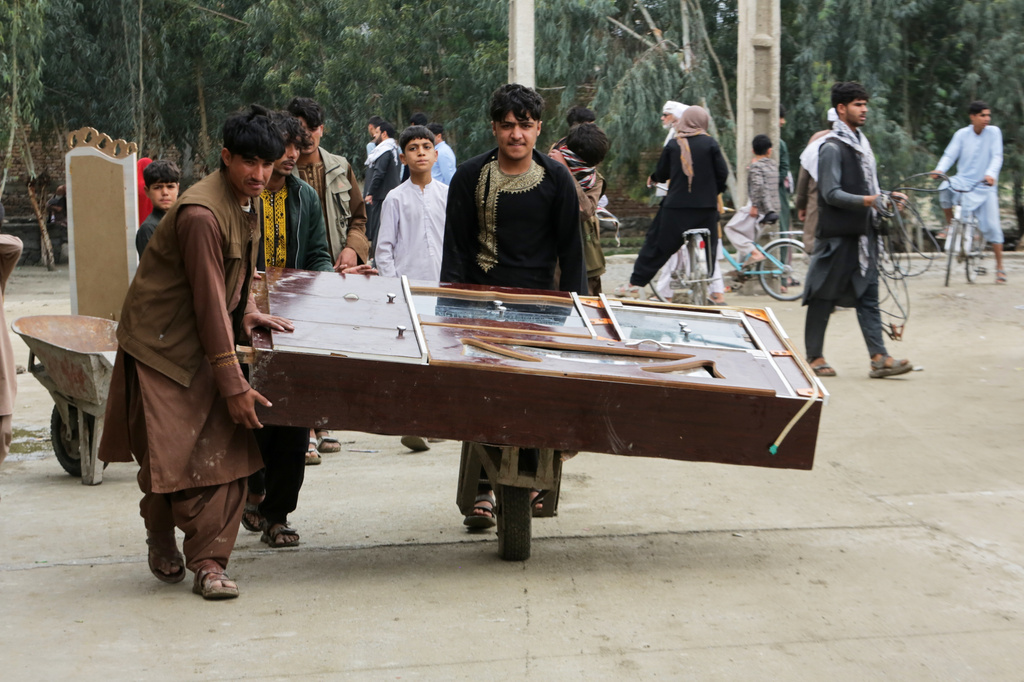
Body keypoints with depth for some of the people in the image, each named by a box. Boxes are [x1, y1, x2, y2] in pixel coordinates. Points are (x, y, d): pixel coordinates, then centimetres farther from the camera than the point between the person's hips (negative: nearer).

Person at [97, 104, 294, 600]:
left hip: (206, 341, 8)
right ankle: (161, 537, 25)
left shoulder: (244, 201, 5)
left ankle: (208, 562, 0)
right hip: (163, 343, -8)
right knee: (170, 456, -3)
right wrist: (233, 383, -23)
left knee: (224, 451, -2)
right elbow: (208, 300, -25)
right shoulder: (202, 213, -25)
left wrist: (245, 312, 3)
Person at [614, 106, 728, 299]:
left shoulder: (673, 145, 2)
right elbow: (723, 173, -5)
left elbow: (661, 174, 10)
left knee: (657, 245, 9)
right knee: (706, 249, 7)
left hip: (676, 206, 1)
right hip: (705, 208, -1)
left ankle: (635, 284, 11)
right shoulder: (710, 143, -3)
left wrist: (653, 178, 33)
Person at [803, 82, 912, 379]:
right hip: (837, 234, -8)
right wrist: (863, 200, -28)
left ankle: (879, 358, -3)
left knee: (868, 294, 2)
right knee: (824, 296, 0)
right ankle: (814, 357, 8)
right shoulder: (832, 147, -10)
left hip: (862, 232, 8)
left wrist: (887, 198, 11)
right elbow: (831, 193, -17)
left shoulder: (861, 142, 19)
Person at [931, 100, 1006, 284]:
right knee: (945, 190, -32)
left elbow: (997, 157, -12)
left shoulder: (994, 132, -4)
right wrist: (939, 169, -27)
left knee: (992, 225, -5)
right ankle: (950, 224, -5)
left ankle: (1000, 267, 7)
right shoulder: (962, 134, -1)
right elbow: (950, 155, -6)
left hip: (985, 186, -1)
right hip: (964, 181, 1)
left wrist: (991, 174, -32)